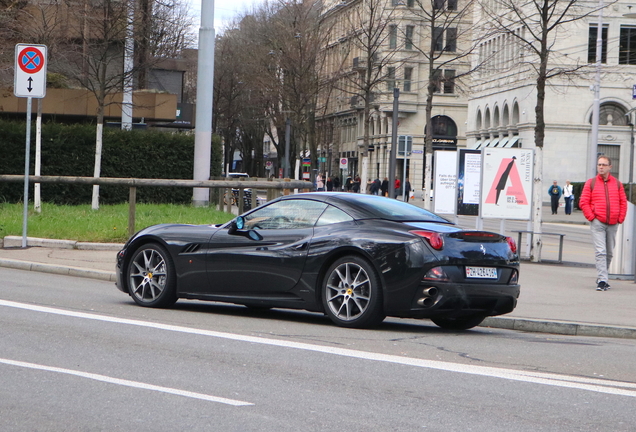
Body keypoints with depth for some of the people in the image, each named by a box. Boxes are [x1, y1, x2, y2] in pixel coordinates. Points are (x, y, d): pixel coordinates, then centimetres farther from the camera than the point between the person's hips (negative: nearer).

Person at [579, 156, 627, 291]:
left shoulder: (617, 183, 11)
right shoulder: (591, 183, 4)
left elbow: (623, 202, 12)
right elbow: (583, 202, 1)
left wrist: (620, 218, 2)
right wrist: (591, 217, -7)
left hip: (613, 224, 3)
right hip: (597, 223, -3)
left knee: (609, 253, 10)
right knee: (600, 252, -13)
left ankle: (602, 278, 23)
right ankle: (602, 280, -17)